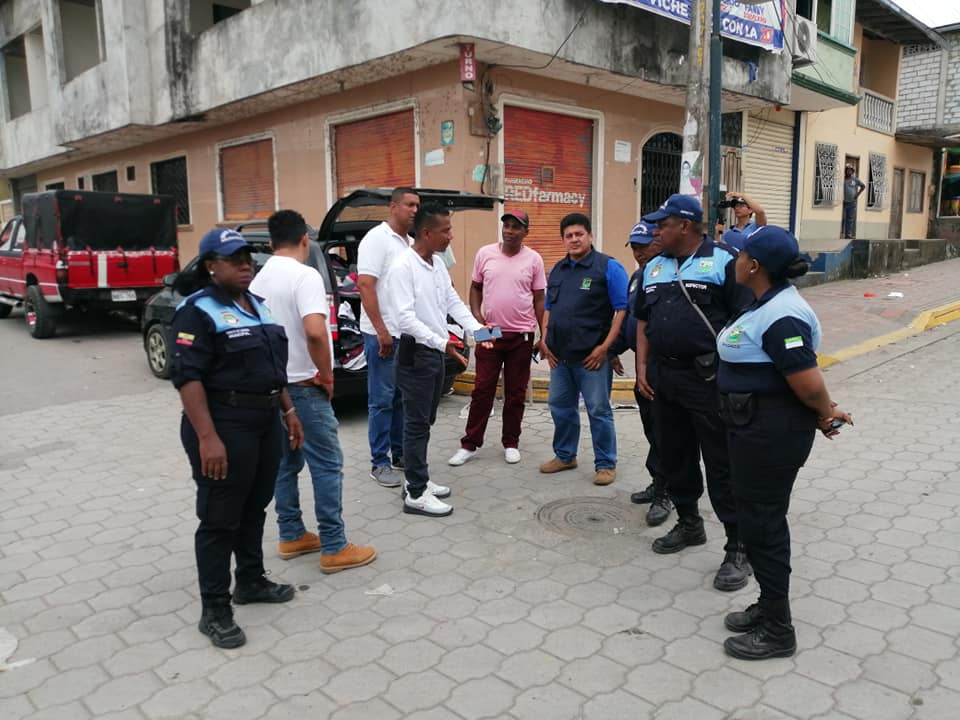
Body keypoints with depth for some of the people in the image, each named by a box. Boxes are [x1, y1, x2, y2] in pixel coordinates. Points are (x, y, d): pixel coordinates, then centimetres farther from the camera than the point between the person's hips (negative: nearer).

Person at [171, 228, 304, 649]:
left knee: (254, 508, 18)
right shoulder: (198, 312, -12)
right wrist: (207, 438, -25)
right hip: (224, 426, -8)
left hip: (266, 422, 8)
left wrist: (288, 411, 15)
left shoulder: (257, 305, 13)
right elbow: (188, 378, -19)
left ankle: (251, 581, 34)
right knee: (220, 518, 1)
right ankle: (215, 611, 12)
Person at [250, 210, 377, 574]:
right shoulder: (304, 276, -16)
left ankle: (291, 537, 25)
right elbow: (315, 332, -29)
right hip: (303, 387, -8)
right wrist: (327, 375, -17)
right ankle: (334, 548, 4)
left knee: (286, 462, 16)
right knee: (327, 465, -1)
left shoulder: (259, 280, 9)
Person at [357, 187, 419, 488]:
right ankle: (380, 463, 8)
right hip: (383, 334, -8)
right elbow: (365, 285, -17)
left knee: (402, 398, 14)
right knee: (382, 400, -1)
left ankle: (399, 453, 25)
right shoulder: (377, 238, -10)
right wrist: (382, 331, -20)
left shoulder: (410, 242, 13)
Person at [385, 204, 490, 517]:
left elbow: (453, 302, 15)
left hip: (435, 352, 9)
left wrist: (477, 329, 2)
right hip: (415, 353, -9)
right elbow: (405, 318, -25)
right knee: (416, 423, -3)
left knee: (424, 421, 16)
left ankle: (416, 478, 28)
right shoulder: (403, 267, -19)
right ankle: (416, 494, 5)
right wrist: (442, 343, -29)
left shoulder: (438, 264, 9)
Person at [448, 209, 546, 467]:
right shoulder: (485, 253, 1)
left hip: (522, 335, 0)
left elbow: (539, 299, 3)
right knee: (482, 389, 4)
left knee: (515, 393, 9)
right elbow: (475, 287, 11)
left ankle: (510, 443, 22)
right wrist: (476, 315, -5)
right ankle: (469, 444, 12)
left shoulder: (533, 259, -2)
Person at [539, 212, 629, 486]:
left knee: (598, 411, 2)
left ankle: (606, 464, 15)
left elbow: (622, 309, -11)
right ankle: (564, 455, 31)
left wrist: (605, 346, -17)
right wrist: (544, 340, 8)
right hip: (559, 355, 6)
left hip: (592, 356, -6)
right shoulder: (558, 270, 13)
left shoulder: (608, 267, -7)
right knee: (560, 407, 15)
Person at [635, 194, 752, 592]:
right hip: (663, 378, 7)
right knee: (674, 457, 16)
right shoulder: (653, 268, 13)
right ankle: (688, 523, 35)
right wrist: (642, 368, 10)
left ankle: (738, 547, 9)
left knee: (722, 464, -2)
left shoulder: (722, 263, -7)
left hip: (708, 378, -7)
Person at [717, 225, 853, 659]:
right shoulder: (767, 303, 9)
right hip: (755, 425, 10)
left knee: (762, 521, 0)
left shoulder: (781, 316, -24)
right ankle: (769, 606, 33)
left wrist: (825, 414, -8)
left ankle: (778, 630, 15)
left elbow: (808, 382, -26)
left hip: (772, 429, -10)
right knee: (758, 516, 18)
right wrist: (821, 412, 15)